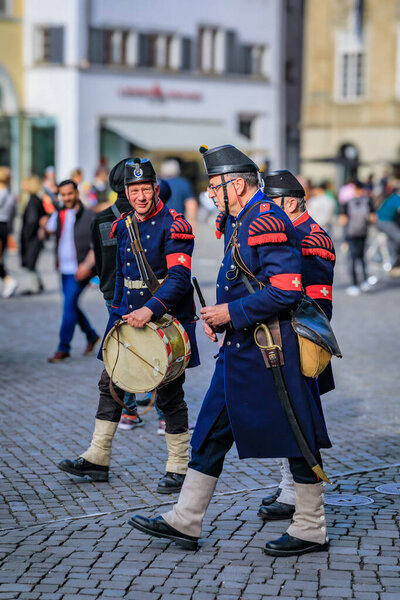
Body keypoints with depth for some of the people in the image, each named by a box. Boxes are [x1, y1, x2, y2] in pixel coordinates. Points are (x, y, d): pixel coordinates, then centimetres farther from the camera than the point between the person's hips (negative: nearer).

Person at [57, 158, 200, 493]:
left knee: (169, 395, -2)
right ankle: (97, 460, 16)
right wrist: (118, 310, 20)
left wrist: (151, 309, -34)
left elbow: (179, 279, -22)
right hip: (129, 315, 7)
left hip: (167, 318, -7)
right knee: (111, 383, 8)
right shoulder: (123, 226, 9)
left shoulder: (173, 226, -13)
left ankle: (178, 469, 8)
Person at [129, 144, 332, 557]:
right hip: (240, 349, 10)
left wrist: (231, 314, -18)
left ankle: (311, 530, 13)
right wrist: (217, 314, 11)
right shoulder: (237, 222, 13)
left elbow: (286, 291, -25)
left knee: (295, 437, 2)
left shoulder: (267, 224, -18)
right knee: (212, 430, 10)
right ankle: (185, 522, 16)